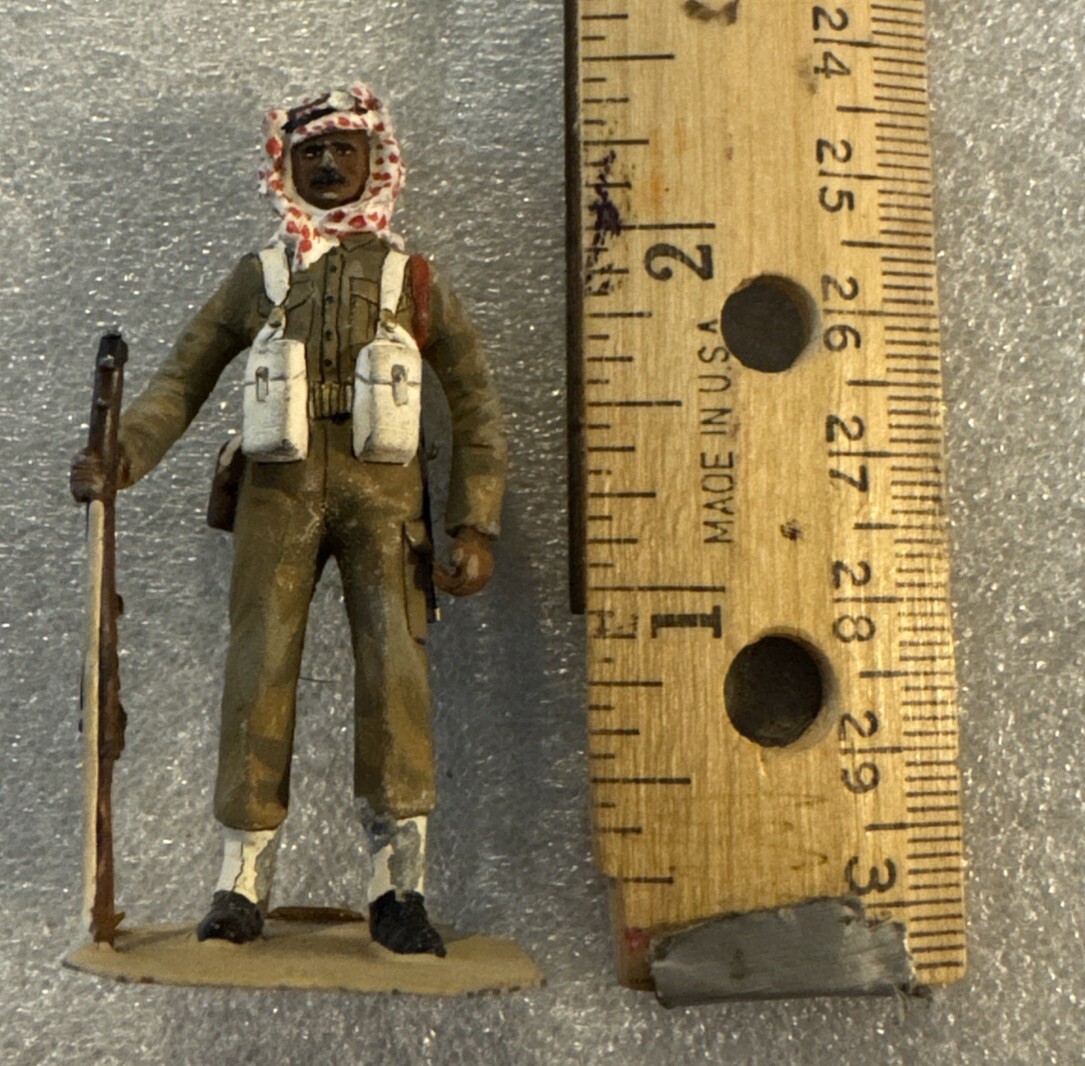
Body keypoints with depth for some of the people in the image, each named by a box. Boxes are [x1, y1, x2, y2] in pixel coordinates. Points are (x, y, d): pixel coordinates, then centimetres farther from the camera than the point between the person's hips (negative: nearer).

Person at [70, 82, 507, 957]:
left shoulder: (413, 279, 12)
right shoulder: (257, 277, 15)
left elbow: (475, 403, 10)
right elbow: (182, 380, 11)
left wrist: (476, 526, 0)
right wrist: (121, 455, -8)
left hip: (382, 492, -1)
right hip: (280, 492, 1)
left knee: (395, 670, -11)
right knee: (261, 670, -5)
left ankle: (399, 890, -3)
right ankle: (243, 883, 6)